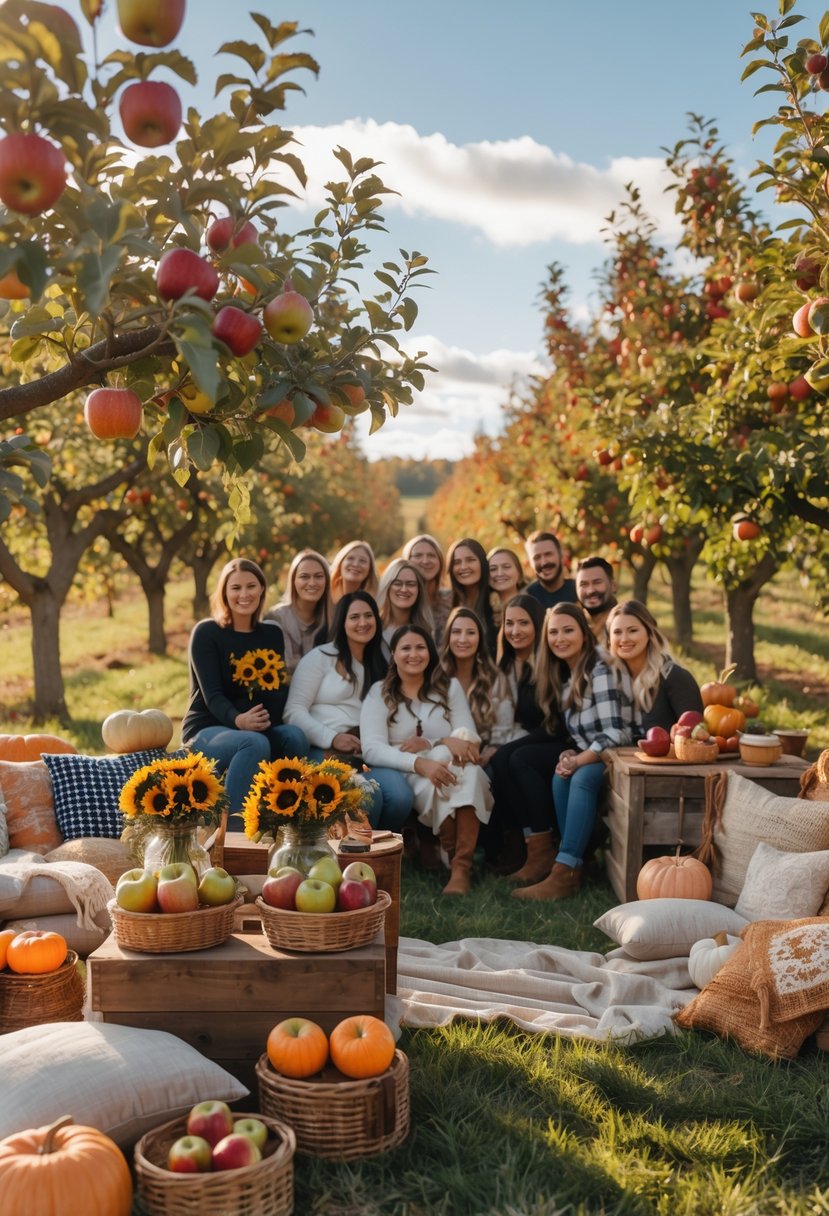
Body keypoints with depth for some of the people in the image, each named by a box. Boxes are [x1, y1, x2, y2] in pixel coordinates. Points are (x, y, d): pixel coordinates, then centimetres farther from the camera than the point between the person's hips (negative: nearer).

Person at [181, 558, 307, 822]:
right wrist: (237, 721, -36)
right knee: (255, 744, -37)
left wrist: (263, 720, -21)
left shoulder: (272, 634, 11)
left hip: (261, 729, 4)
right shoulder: (206, 632, -3)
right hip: (206, 730, -4)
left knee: (296, 737, -29)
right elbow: (212, 694, -14)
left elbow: (280, 689, 2)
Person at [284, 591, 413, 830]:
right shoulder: (320, 657, 5)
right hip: (324, 751, -4)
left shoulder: (381, 665, 20)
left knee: (400, 796, -26)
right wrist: (331, 739, -15)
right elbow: (293, 711, -3)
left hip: (368, 754, 4)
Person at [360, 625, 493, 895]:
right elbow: (372, 749, -14)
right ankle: (452, 854, -23)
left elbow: (471, 740, 1)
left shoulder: (449, 687, 11)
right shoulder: (379, 693, 3)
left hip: (456, 778, 2)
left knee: (470, 768, -34)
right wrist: (419, 763, -32)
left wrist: (430, 744, -19)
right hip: (407, 779, -2)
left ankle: (462, 866, -36)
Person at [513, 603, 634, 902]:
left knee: (581, 777, -31)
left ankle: (565, 873, -33)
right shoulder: (564, 674, 12)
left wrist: (578, 761, -21)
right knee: (561, 776, -22)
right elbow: (581, 733, 12)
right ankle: (574, 863, -22)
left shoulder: (600, 669, -14)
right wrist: (572, 754, -8)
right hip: (592, 755, 7)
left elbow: (615, 734, -20)